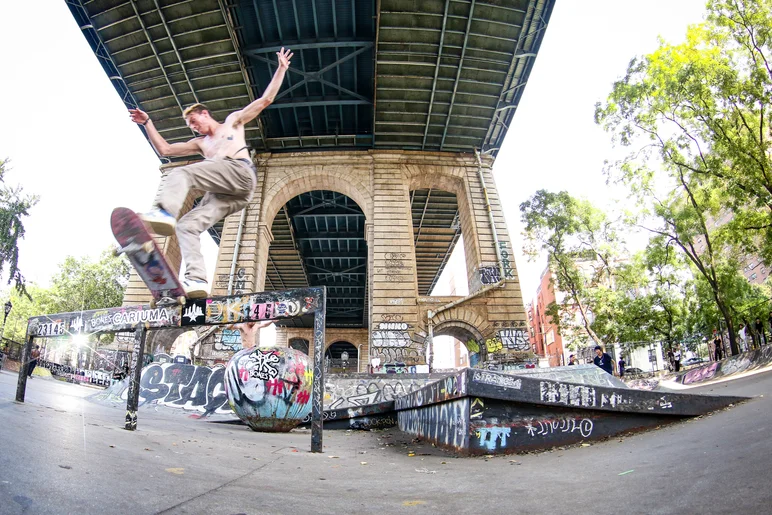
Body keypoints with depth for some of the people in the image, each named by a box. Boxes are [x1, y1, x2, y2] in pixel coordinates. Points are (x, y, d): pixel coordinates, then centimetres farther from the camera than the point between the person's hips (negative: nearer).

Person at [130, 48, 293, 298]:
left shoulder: (233, 121, 26)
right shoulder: (200, 143, 39)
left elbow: (265, 100, 21)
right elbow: (164, 149, 37)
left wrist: (281, 68, 19)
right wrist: (147, 123, 36)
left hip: (239, 172, -6)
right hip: (223, 194, 7)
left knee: (179, 174, -23)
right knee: (187, 226, -12)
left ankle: (164, 212, -49)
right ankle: (197, 279, -26)